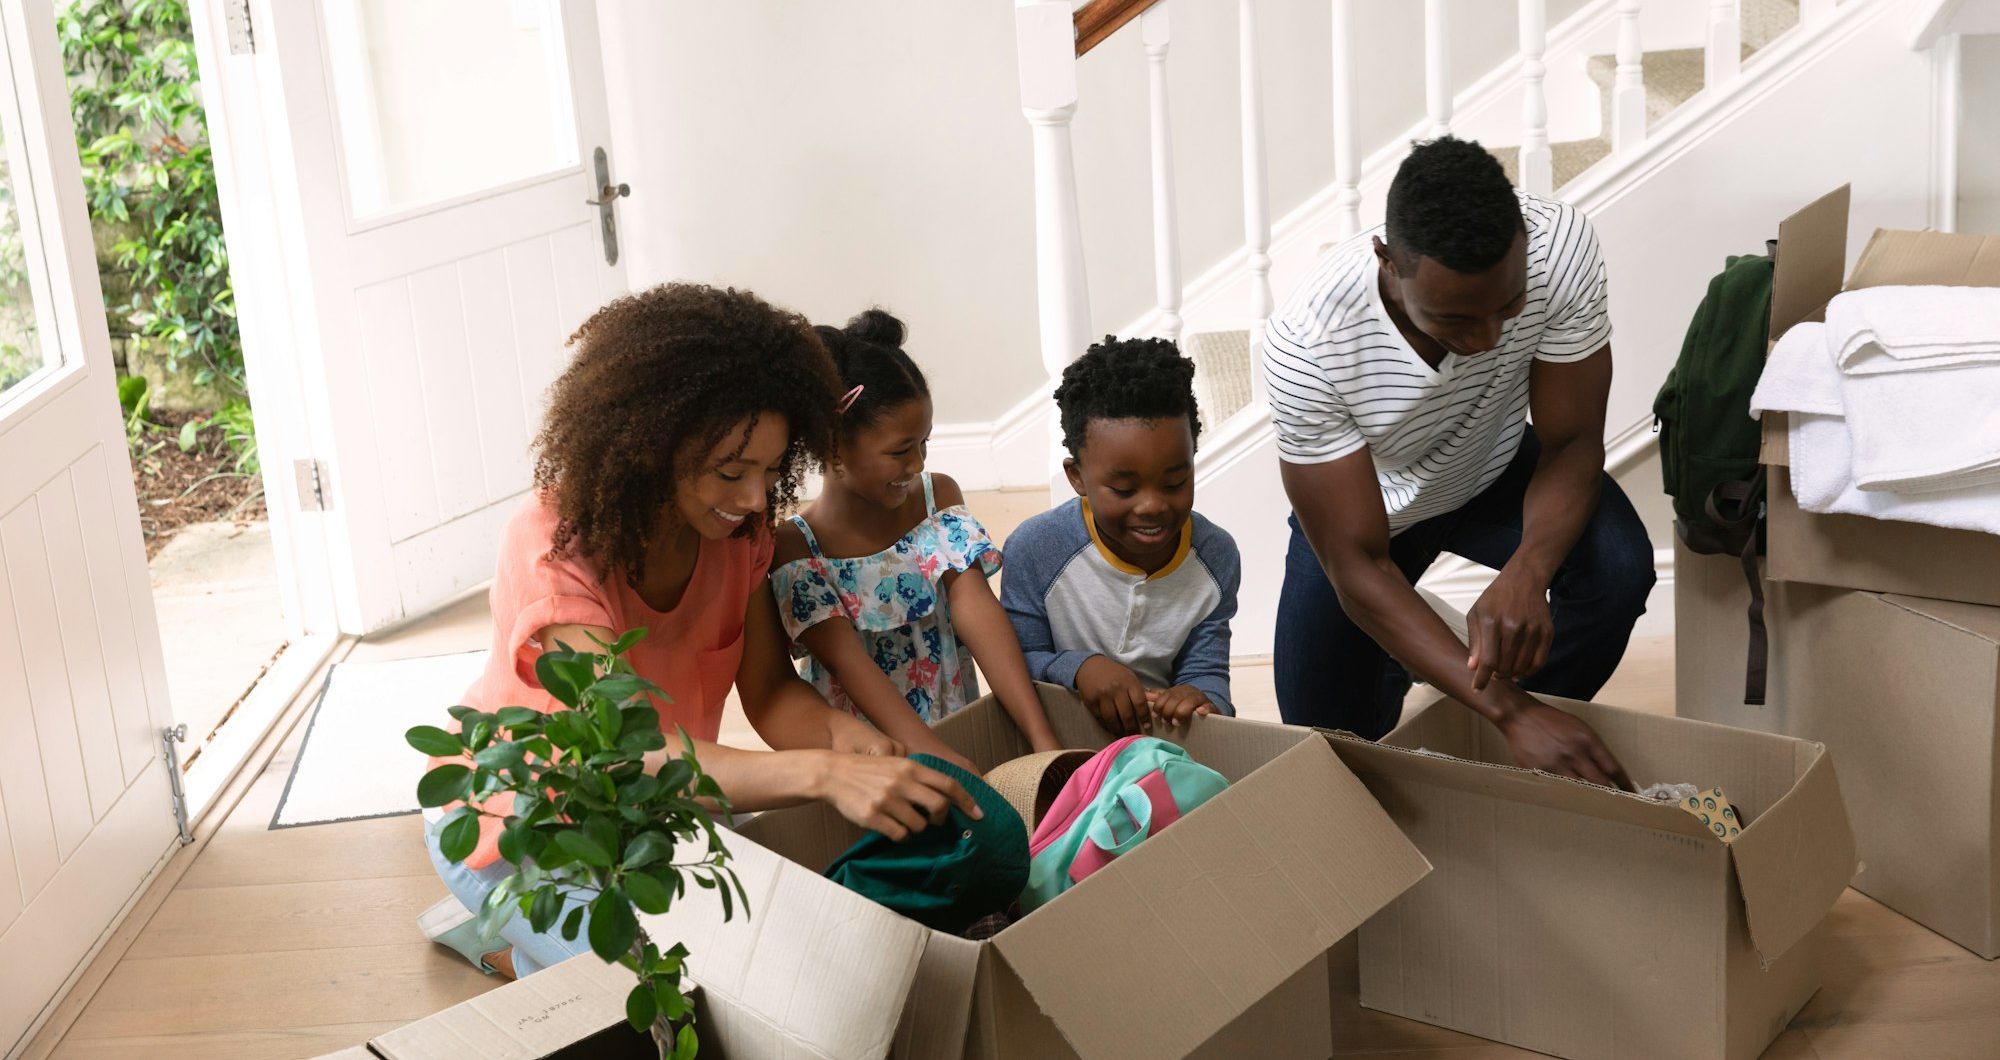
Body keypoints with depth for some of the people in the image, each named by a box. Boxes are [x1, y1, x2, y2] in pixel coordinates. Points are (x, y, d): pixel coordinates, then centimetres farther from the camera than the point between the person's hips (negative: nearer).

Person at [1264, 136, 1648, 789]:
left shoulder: (1560, 247, -35)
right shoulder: (1307, 345, -40)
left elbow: (1573, 444, -24)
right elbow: (1357, 569, -35)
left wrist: (1526, 574, -46)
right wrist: (1509, 710, -44)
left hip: (1496, 472, 1)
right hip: (1361, 505, -1)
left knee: (1619, 568, -28)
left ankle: (1543, 763, 0)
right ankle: (1392, 663, 35)